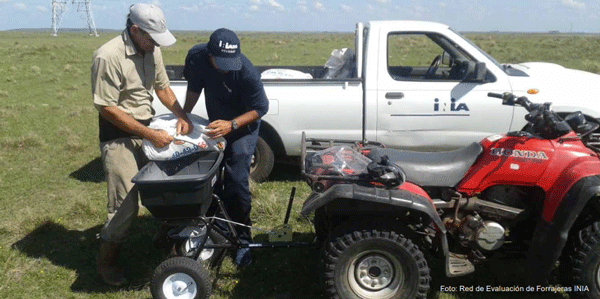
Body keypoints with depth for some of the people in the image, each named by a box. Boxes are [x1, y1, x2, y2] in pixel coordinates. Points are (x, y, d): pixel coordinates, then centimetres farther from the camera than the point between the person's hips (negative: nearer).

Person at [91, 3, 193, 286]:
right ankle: (106, 261, 18)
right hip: (119, 136, -7)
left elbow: (162, 86, 16)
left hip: (148, 129, 7)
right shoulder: (108, 57, -21)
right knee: (125, 206, -3)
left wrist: (181, 115, 0)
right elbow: (107, 108, -20)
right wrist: (150, 135, -21)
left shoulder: (152, 50, 2)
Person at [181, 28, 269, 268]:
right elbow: (194, 88, -2)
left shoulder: (246, 72, -33)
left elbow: (260, 108, -21)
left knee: (236, 184, -10)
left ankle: (242, 239, 6)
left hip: (242, 125, -5)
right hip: (215, 122, 5)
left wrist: (231, 125, -33)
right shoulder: (196, 57, -21)